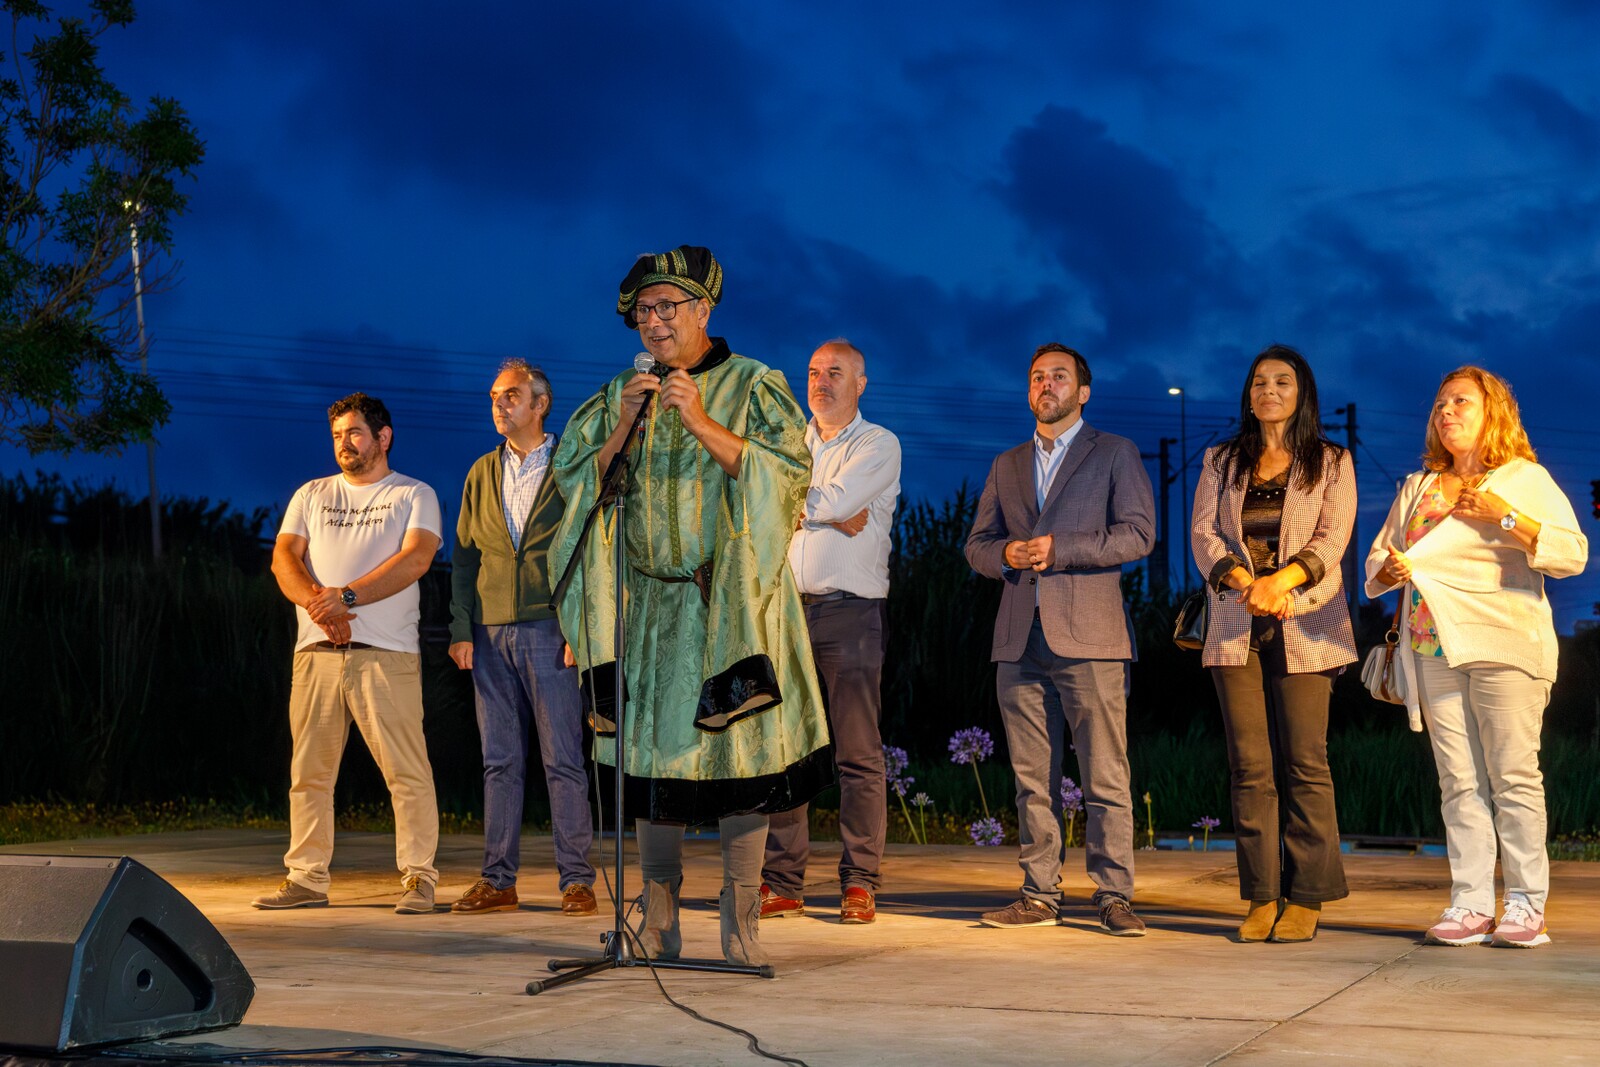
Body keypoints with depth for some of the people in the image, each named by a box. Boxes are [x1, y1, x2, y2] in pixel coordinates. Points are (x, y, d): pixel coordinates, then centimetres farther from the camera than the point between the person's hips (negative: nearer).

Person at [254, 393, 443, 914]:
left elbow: (416, 558, -8)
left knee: (406, 770, -8)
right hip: (316, 652, 4)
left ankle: (417, 879, -2)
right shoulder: (312, 495, 20)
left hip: (386, 652, -4)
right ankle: (306, 878, 10)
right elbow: (284, 558, 7)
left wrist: (347, 596, -18)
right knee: (309, 770, 4)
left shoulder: (414, 495, 8)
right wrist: (316, 602, -14)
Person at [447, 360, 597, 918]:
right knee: (499, 761, 6)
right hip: (491, 634, 4)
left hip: (550, 633, -4)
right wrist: (461, 629, 5)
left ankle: (577, 880, 1)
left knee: (563, 760, -3)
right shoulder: (482, 474, 15)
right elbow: (465, 555, 15)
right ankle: (497, 881, 10)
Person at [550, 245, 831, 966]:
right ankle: (658, 924, 8)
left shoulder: (753, 386, 4)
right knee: (650, 750, 1)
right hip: (649, 601, 3)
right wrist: (624, 426, -7)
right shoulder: (622, 396, 14)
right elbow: (580, 482, 8)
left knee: (740, 745, -7)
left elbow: (788, 472, -8)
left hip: (732, 597, -3)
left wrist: (702, 423, -15)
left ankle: (740, 919, -1)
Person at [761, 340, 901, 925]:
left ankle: (860, 884, -2)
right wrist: (835, 514, -8)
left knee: (858, 754, -5)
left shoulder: (879, 445, 5)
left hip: (850, 612, -4)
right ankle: (782, 883, 5)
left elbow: (834, 500, -11)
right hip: (787, 609, 4)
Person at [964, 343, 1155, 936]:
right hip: (1020, 640, 4)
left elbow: (1137, 533, -3)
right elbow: (976, 545, 19)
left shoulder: (1116, 454, 8)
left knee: (1105, 777, -6)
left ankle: (1114, 896, -2)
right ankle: (1039, 896, 9)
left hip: (1089, 639, -4)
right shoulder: (1007, 465, 22)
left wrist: (1059, 549, -10)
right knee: (1032, 779, 4)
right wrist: (1008, 554, -4)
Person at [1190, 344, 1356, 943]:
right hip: (1236, 625, 2)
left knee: (1304, 762, -6)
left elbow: (1332, 539, -3)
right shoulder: (1221, 462, 16)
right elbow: (1203, 534, 4)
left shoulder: (1330, 463, 9)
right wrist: (1244, 581, -14)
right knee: (1250, 765, -1)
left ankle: (1307, 898, -1)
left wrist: (1278, 580, -19)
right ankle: (1262, 897, 2)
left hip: (1304, 625, -2)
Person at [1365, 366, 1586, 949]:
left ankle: (1525, 904, -3)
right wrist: (1388, 571, -1)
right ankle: (1471, 904, 1)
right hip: (1434, 649, 4)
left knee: (1513, 777, -7)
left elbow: (1573, 554, -5)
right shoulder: (1417, 488, 20)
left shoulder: (1525, 479, 5)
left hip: (1503, 644, -4)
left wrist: (1505, 517, -13)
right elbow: (1377, 560, 23)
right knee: (1459, 783, 1)